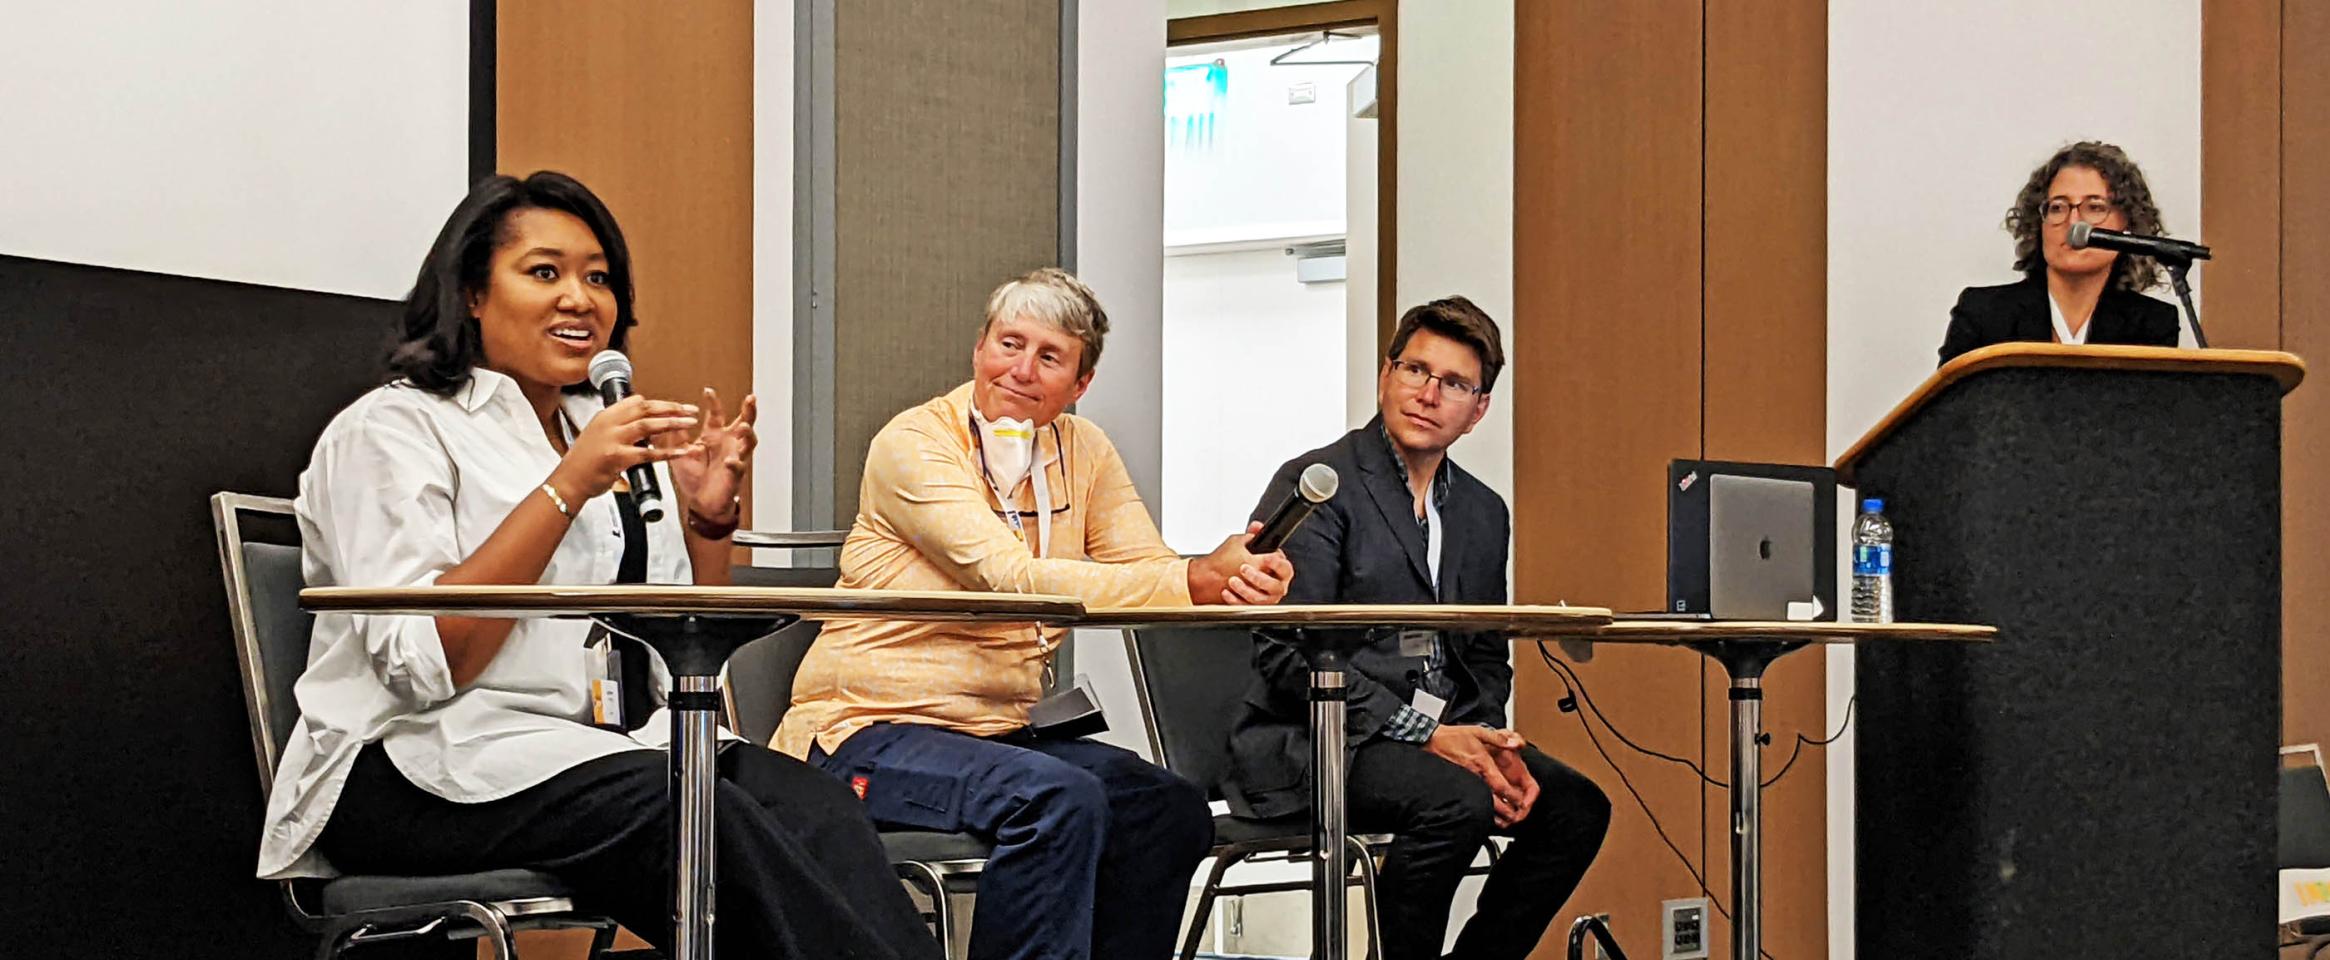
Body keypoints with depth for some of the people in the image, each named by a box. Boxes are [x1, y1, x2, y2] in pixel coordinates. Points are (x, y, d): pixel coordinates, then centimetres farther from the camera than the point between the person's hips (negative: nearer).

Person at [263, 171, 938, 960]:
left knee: (810, 801, -26)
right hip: (424, 773, -6)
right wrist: (566, 489, -17)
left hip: (610, 746, 6)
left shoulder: (611, 434, 22)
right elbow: (421, 662, -15)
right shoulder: (390, 430, 0)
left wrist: (708, 514, 4)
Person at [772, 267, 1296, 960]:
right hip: (869, 733, -7)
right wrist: (1197, 581, -33)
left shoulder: (1083, 452, 9)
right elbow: (1016, 580, -26)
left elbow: (1150, 569, -5)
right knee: (1060, 798, -30)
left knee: (1173, 809, -12)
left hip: (1000, 731, 7)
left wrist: (1238, 583, -30)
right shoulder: (915, 444, -12)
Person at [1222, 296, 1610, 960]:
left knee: (1577, 806, -10)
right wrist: (1422, 734, -21)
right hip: (1309, 745, -7)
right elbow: (1288, 654, -16)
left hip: (1442, 737, 7)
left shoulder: (1483, 514, 16)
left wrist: (1488, 741, -4)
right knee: (1458, 801, -31)